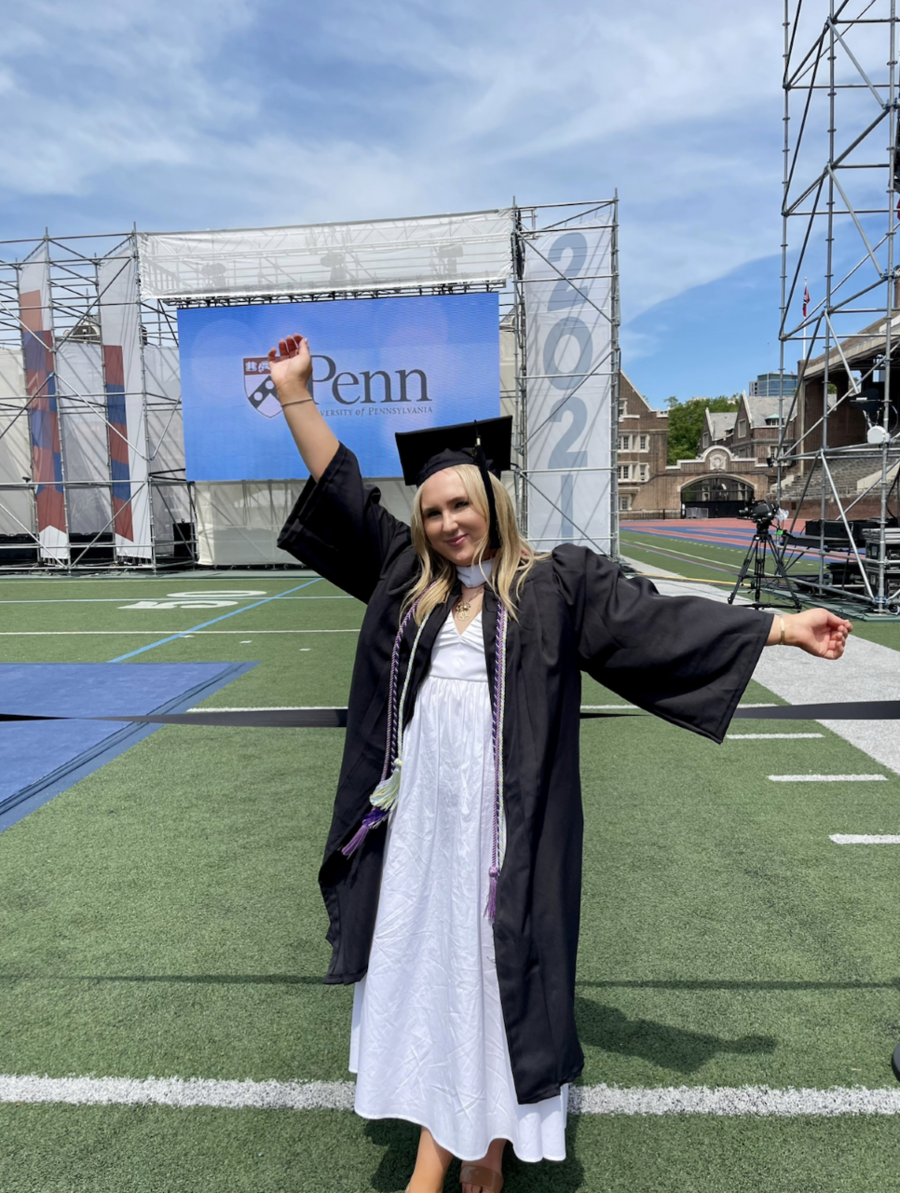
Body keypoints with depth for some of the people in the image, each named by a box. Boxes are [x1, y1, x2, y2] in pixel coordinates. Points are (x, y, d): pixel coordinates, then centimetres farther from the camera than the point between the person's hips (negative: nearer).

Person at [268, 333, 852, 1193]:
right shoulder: (403, 578, 7)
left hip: (504, 824, -3)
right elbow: (339, 492, 9)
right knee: (424, 966, 13)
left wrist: (783, 627, -4)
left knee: (495, 972, 8)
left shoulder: (556, 586, -2)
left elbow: (659, 618, -3)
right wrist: (294, 394, 7)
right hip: (418, 819, 4)